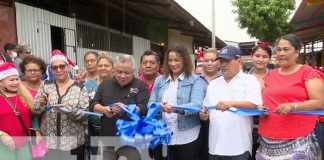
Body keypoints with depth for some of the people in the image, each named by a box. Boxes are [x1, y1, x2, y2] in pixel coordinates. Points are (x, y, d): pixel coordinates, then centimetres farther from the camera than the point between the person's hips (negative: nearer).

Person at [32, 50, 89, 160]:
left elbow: (85, 115, -9)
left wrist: (70, 111, -25)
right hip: (48, 142, 2)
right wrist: (41, 103, -15)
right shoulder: (46, 85, 3)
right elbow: (34, 111, 5)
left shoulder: (80, 88, -6)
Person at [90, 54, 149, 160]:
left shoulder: (140, 86, -4)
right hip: (107, 138, 4)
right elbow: (93, 105, 6)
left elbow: (144, 109, -13)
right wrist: (104, 109, -15)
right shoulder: (105, 84, 7)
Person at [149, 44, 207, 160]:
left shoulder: (196, 80, -1)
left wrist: (177, 109, -32)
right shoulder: (159, 80, 10)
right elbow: (151, 104, 5)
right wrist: (160, 107, -18)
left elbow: (196, 105, -14)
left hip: (187, 137, -3)